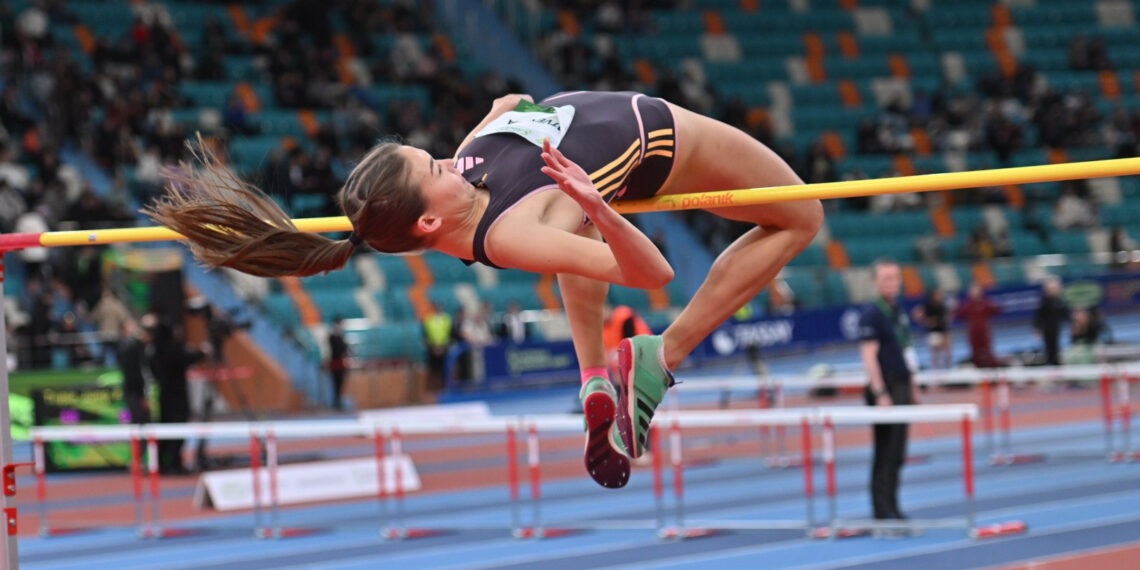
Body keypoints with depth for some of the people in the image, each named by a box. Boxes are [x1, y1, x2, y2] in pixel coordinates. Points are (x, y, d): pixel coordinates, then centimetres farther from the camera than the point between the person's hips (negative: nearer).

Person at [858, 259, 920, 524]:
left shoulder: (899, 313, 14)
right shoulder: (871, 314, -11)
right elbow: (869, 356, -17)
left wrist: (912, 388, 20)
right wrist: (880, 394, -22)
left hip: (901, 386, 8)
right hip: (884, 388, -8)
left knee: (896, 454, 10)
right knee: (886, 453, -7)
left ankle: (891, 509, 15)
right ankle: (883, 511, -4)